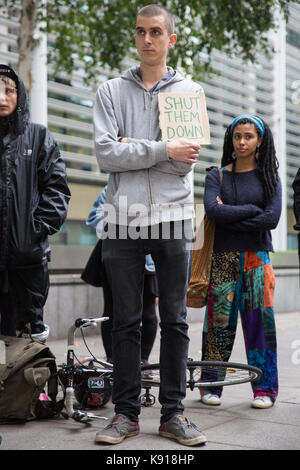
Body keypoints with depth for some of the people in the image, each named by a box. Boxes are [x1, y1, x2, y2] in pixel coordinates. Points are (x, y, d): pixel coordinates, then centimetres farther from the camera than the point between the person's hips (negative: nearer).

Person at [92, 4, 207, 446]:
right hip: (124, 217, 0)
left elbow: (185, 161, -3)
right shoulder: (111, 91, 10)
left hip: (172, 216, 0)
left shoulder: (189, 91, 10)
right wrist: (161, 150, -12)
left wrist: (132, 149, -7)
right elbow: (105, 154, -5)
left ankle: (173, 412, 14)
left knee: (175, 320, 4)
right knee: (126, 321, 5)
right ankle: (126, 412, 15)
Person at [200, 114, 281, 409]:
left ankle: (264, 388, 7)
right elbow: (212, 211, -11)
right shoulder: (217, 176, 8)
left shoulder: (269, 177, 7)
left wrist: (229, 217, -9)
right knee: (220, 320, -1)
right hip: (223, 256, 0)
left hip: (257, 256, 0)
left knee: (259, 319, -3)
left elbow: (271, 219, -8)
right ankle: (211, 385, 10)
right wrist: (250, 210, -9)